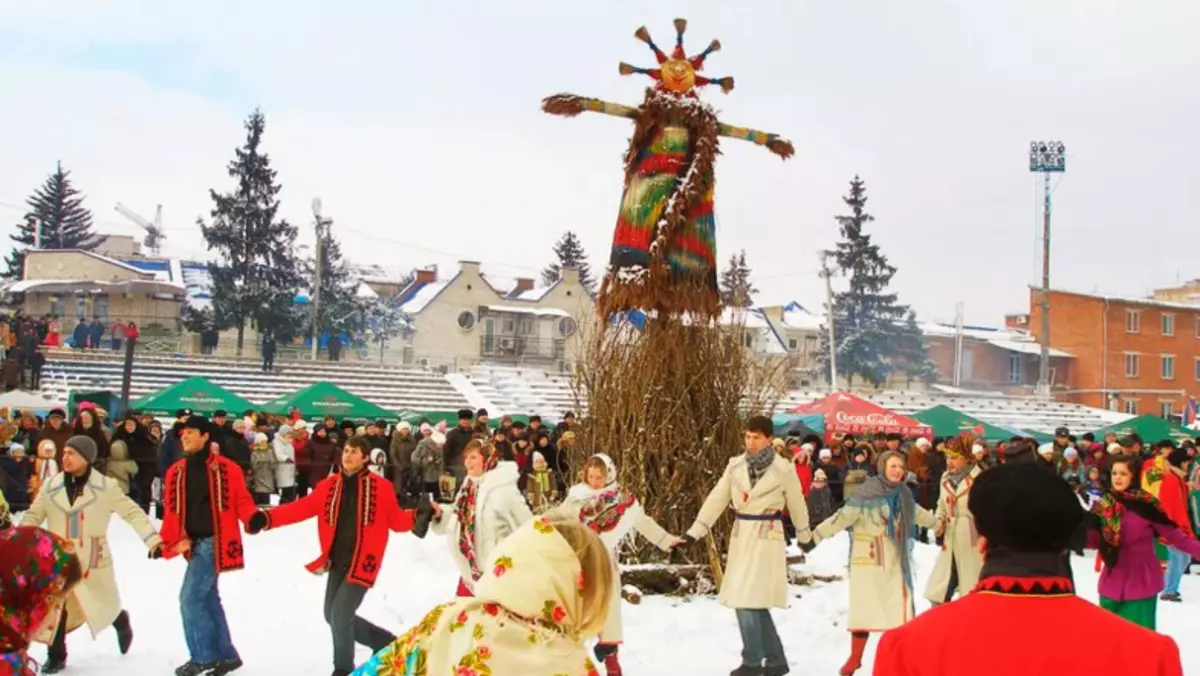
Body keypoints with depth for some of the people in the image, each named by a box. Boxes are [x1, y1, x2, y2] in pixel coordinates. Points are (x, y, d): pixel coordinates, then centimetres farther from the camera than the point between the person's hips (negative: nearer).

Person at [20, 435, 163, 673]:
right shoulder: (51, 486, 0)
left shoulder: (106, 487, -8)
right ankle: (56, 656, 17)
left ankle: (122, 623, 47)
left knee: (105, 606, 13)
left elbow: (132, 512, -7)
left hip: (92, 560, -2)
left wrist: (152, 538, -14)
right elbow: (33, 516, 7)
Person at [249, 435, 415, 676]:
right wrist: (268, 518, -14)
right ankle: (384, 640, 34)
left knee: (341, 613, -9)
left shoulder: (380, 487, -7)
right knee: (333, 615, 13)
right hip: (338, 562, 6)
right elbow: (302, 508, -1)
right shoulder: (329, 485, 4)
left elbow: (397, 521, -4)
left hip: (363, 563, -6)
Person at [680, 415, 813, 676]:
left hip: (767, 537, -5)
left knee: (748, 599, -11)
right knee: (752, 601, 7)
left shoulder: (783, 469, -6)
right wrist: (695, 532, -5)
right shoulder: (736, 465, 4)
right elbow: (717, 499, 1)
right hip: (740, 536, 5)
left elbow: (796, 504, 6)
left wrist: (804, 536, 17)